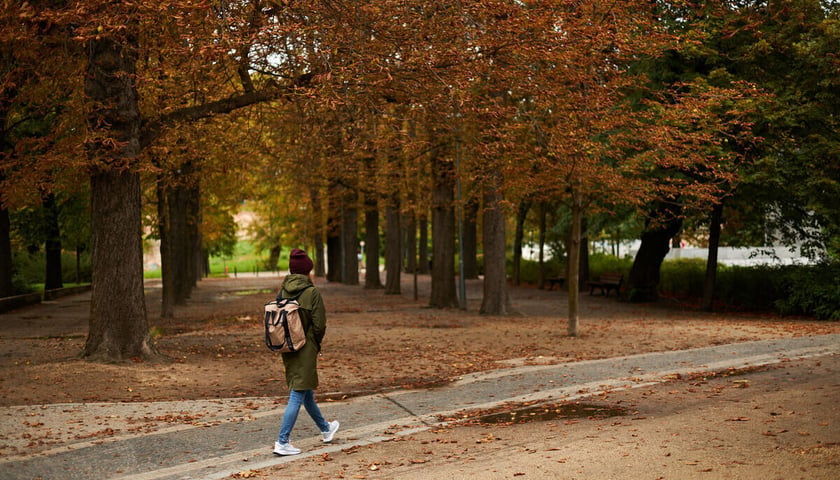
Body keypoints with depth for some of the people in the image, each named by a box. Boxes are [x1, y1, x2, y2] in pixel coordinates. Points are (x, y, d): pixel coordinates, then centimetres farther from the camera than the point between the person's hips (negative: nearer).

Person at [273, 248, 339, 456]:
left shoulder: (283, 291, 2)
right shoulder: (311, 293, -14)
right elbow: (319, 325, -14)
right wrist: (317, 345, 4)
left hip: (287, 349, 7)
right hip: (306, 349, -7)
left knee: (306, 392, 19)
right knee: (298, 395, -3)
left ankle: (326, 429, 39)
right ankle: (282, 442, -6)